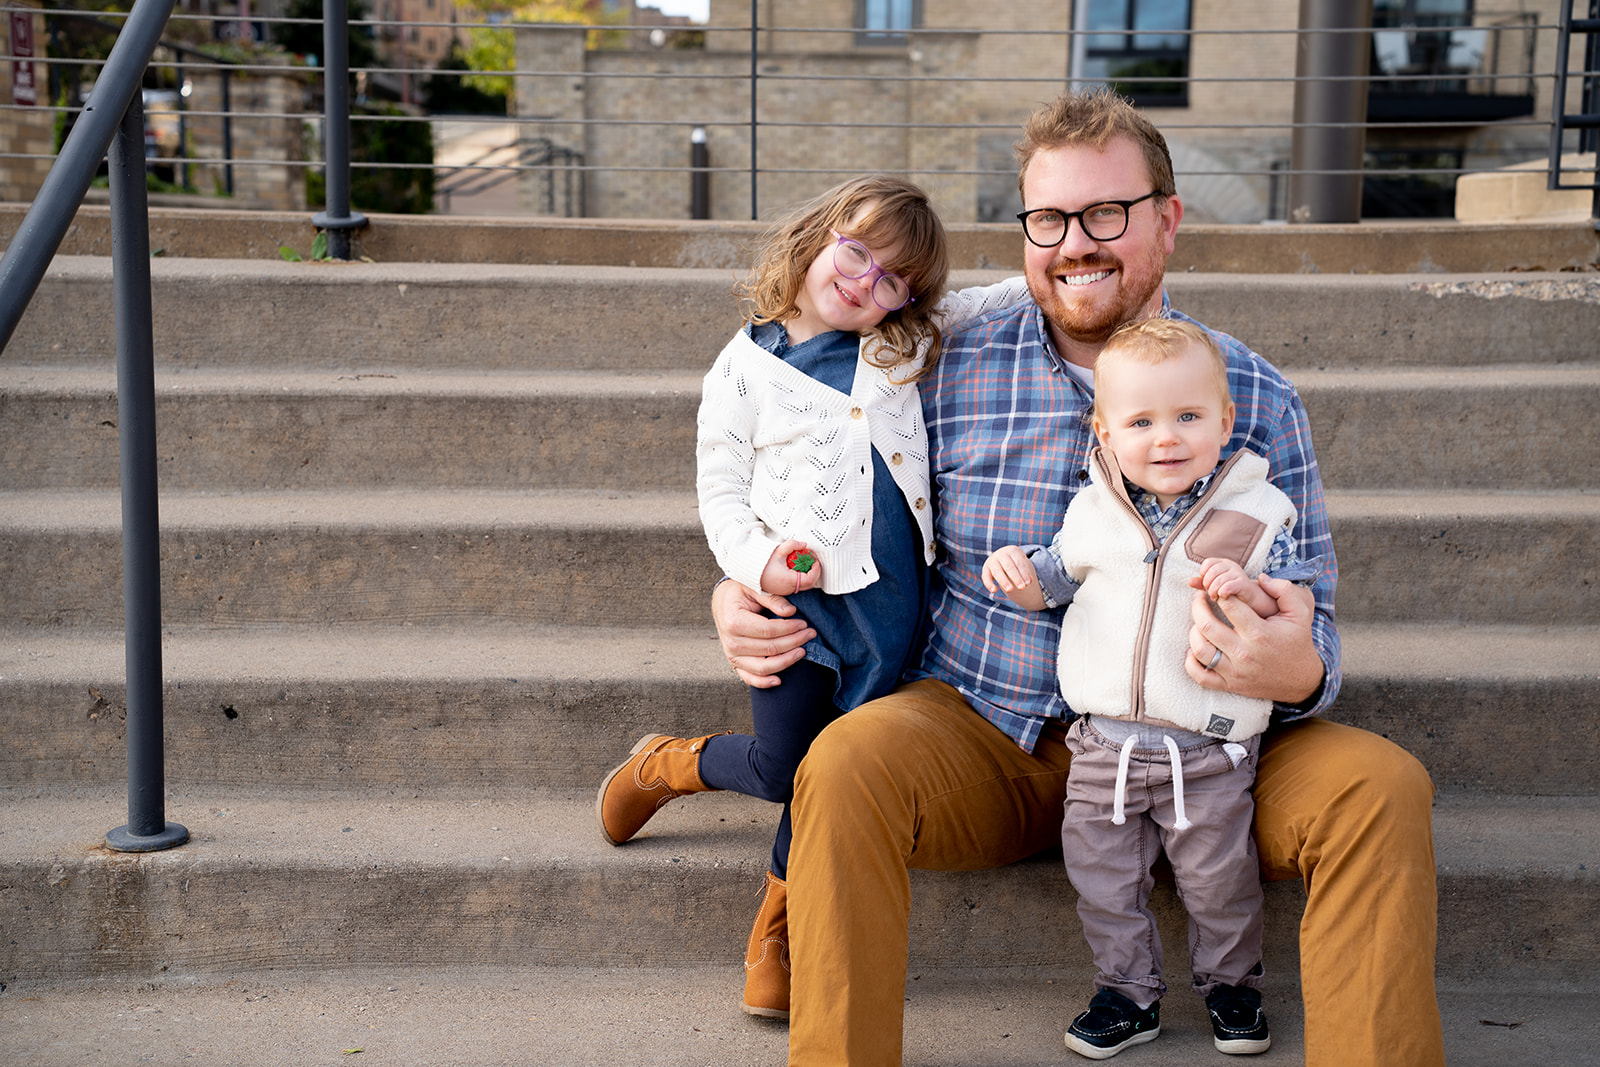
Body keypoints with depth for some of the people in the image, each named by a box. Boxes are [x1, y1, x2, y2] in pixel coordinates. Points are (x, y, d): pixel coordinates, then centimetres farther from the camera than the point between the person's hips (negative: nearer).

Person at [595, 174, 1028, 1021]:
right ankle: (664, 764, 38)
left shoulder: (909, 343, 8)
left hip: (884, 602, 2)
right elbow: (721, 488, 1)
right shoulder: (745, 365, 1)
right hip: (792, 595, -2)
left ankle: (774, 930, 26)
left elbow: (1009, 301, 18)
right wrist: (755, 559, -14)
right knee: (778, 770, 4)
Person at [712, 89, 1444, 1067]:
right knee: (849, 760, -31)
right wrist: (747, 602, -11)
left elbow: (1310, 620, 3)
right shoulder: (950, 372, -1)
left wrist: (1297, 674, -22)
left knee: (1383, 786, -23)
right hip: (978, 734, 0)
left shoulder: (1258, 401, 1)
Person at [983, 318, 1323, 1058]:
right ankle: (1129, 992, 29)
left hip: (1208, 746, -3)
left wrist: (1248, 591, -25)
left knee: (1218, 876, 9)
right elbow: (1056, 581, 16)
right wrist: (1018, 570, -6)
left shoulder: (1255, 513, -8)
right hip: (1104, 739, 3)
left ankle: (1230, 983, 34)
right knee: (1101, 875, 10)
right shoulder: (1093, 511, 1)